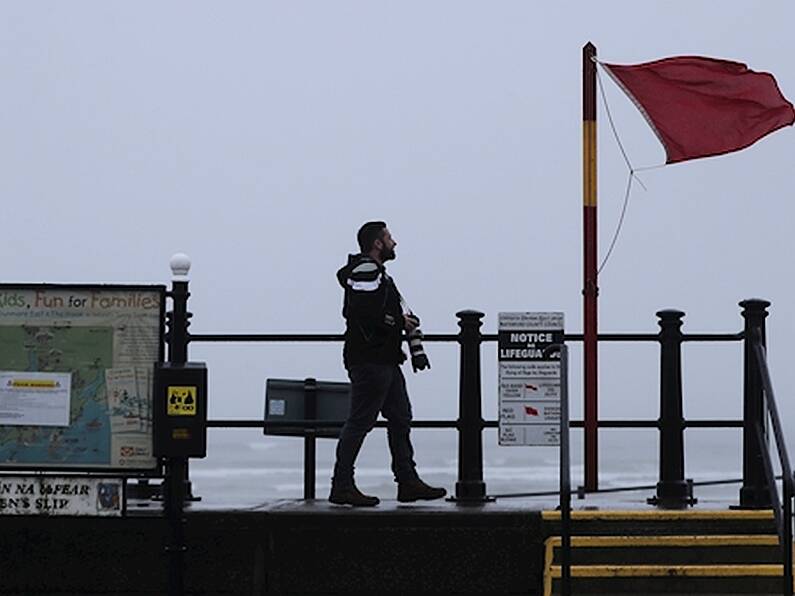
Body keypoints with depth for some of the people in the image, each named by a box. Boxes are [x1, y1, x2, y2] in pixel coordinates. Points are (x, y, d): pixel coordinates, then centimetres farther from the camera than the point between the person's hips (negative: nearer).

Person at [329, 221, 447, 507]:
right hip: (370, 360, -11)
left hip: (384, 359, 11)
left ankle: (408, 481, 16)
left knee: (400, 419, 12)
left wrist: (402, 321, 9)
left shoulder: (373, 271, 21)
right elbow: (363, 312, -25)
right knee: (360, 422, -7)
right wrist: (399, 322, -16)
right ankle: (342, 486, -3)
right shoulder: (365, 271, -14)